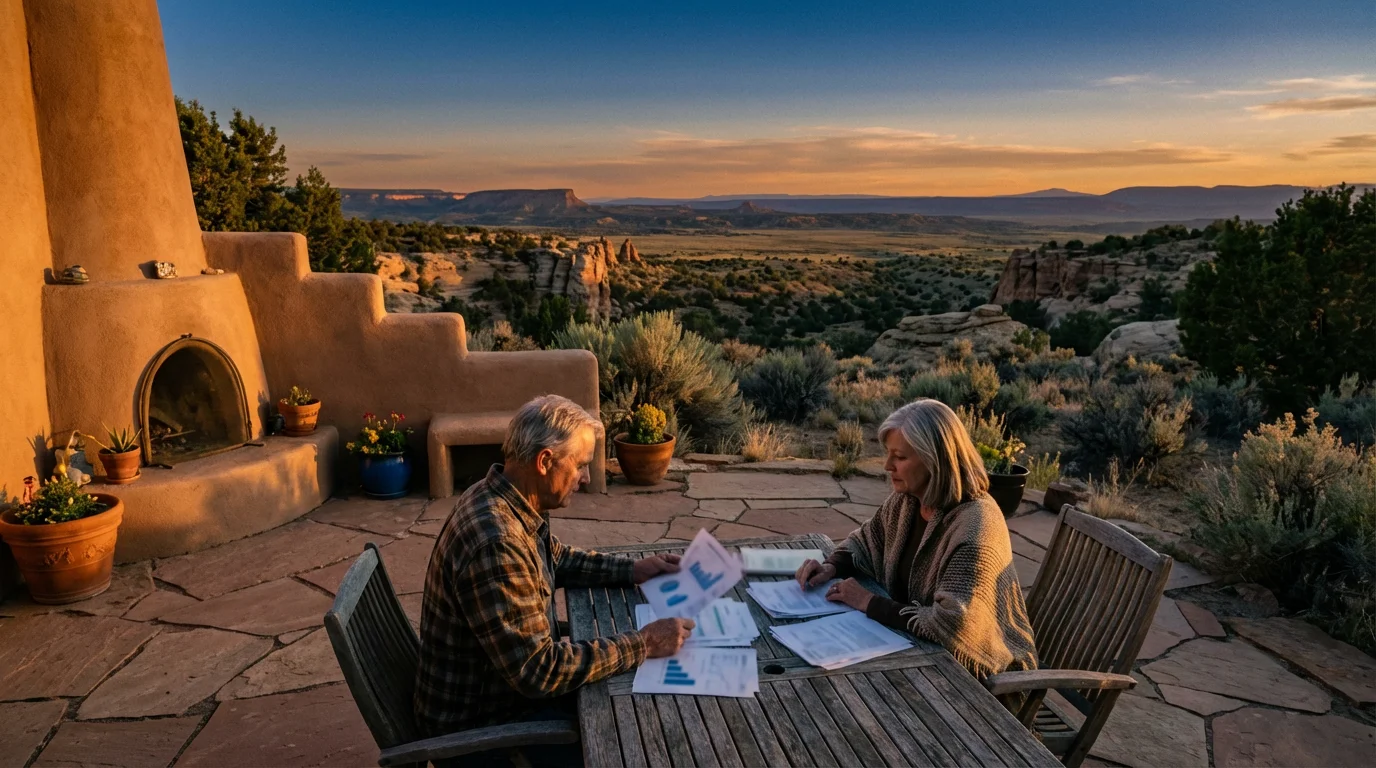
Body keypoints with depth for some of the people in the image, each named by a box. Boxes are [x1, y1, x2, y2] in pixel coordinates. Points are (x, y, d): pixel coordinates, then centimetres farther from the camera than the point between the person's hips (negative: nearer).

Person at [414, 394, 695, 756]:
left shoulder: (510, 502, -4)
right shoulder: (496, 541, -35)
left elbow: (557, 559, 16)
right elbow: (538, 671, -33)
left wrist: (630, 569, 5)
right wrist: (643, 644, -27)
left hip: (511, 676, 9)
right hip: (479, 719, -9)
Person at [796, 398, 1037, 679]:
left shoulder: (975, 529, -28)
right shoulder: (906, 500, -4)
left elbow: (952, 627, -34)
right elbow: (865, 541, 13)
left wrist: (869, 603, -25)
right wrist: (832, 567, -7)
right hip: (924, 646, 6)